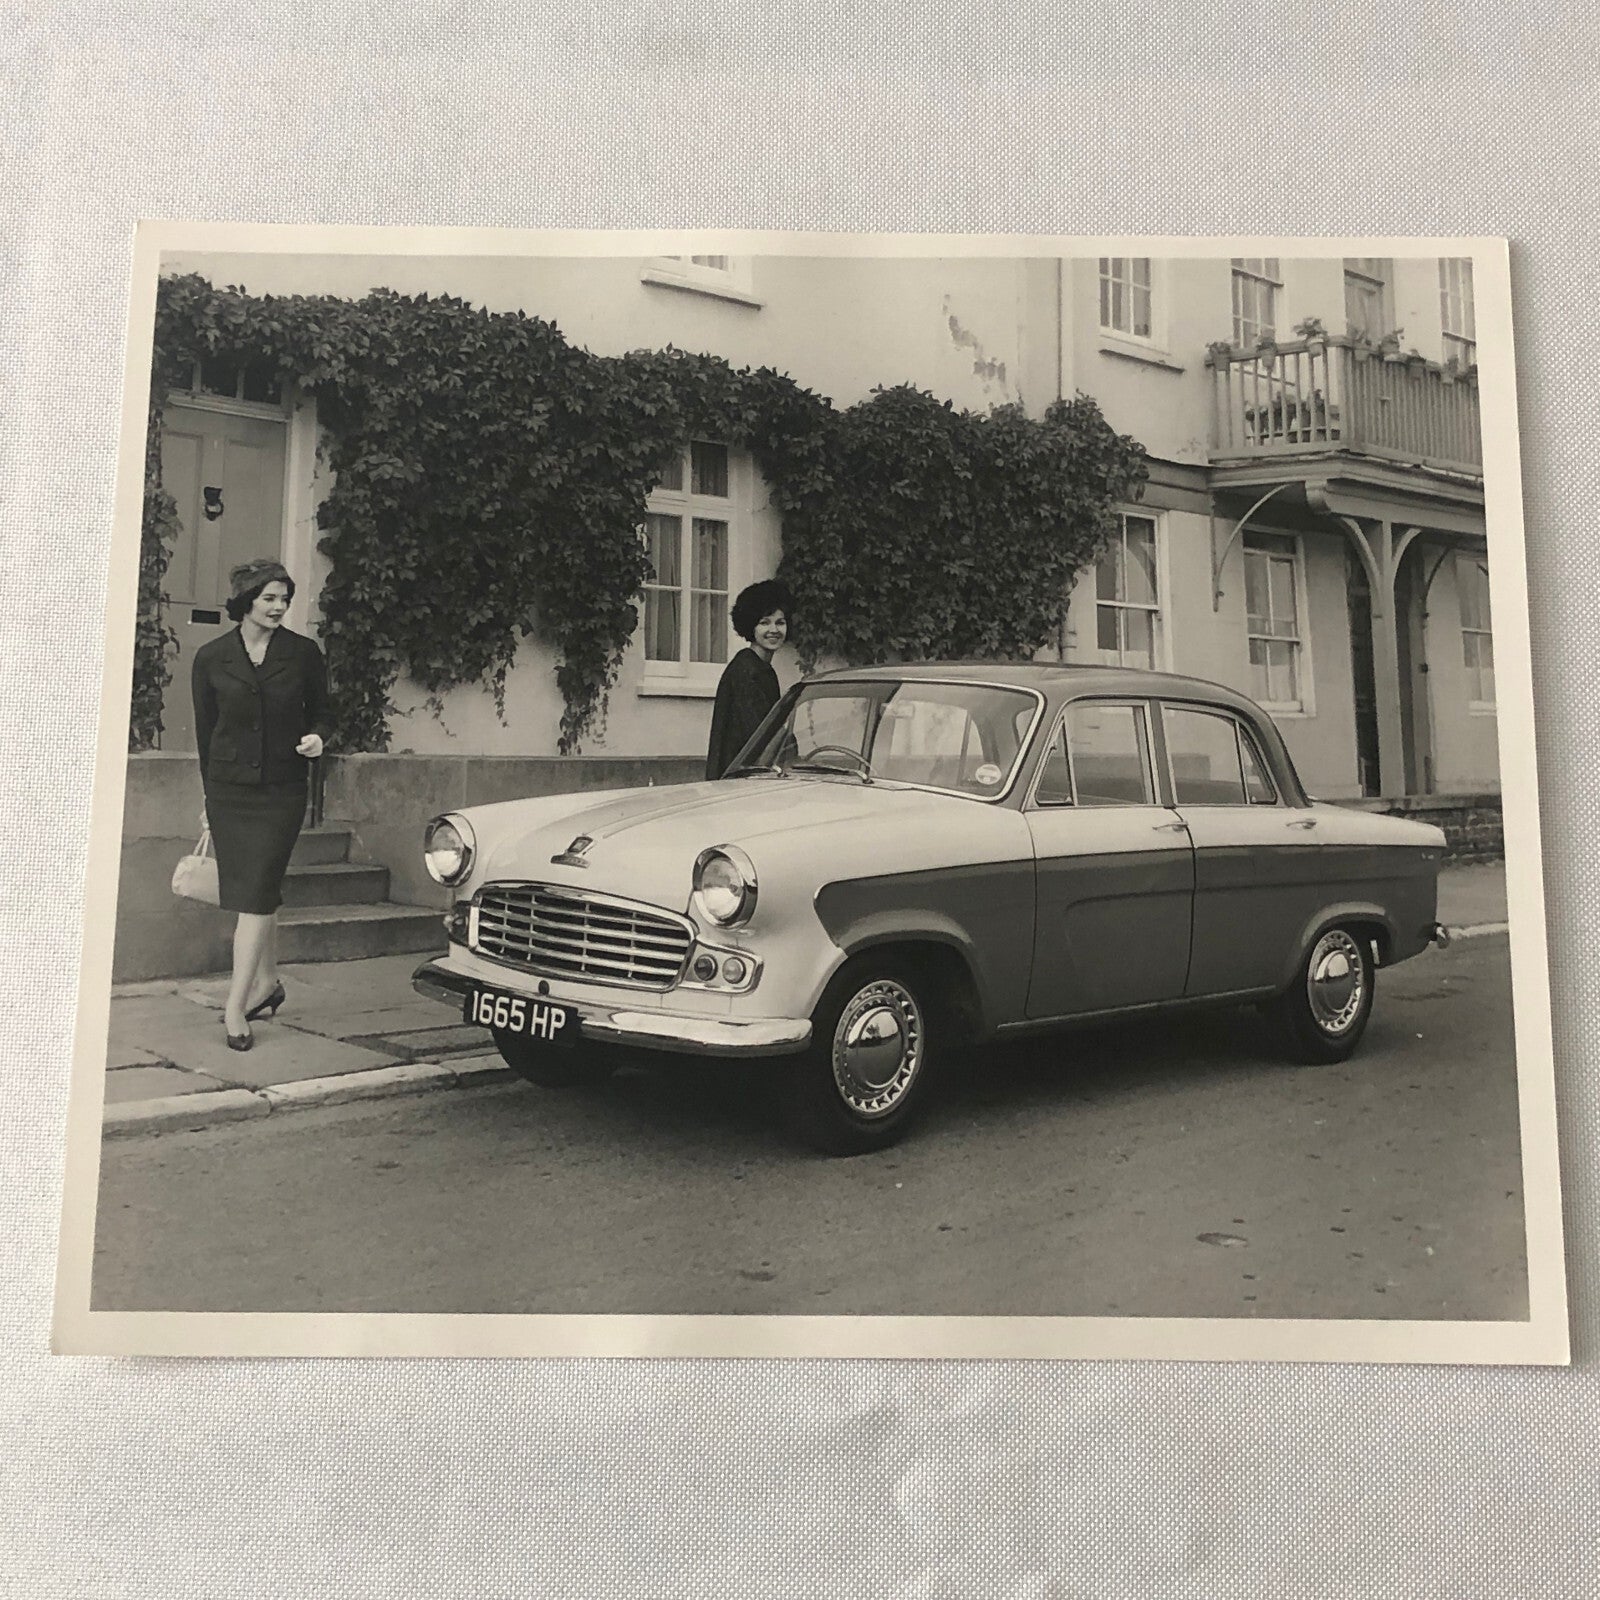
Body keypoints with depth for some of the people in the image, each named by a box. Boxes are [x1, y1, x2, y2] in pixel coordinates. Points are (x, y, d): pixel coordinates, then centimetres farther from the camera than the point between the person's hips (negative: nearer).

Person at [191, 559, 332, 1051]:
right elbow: (205, 730, 10)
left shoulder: (302, 653, 0)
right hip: (228, 789, 2)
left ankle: (236, 1007, -5)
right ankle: (267, 982, 29)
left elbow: (321, 711, 11)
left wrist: (316, 737, -13)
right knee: (253, 894, 10)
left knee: (255, 895, -8)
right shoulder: (211, 658, 3)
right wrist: (210, 798, 14)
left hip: (282, 790, -2)